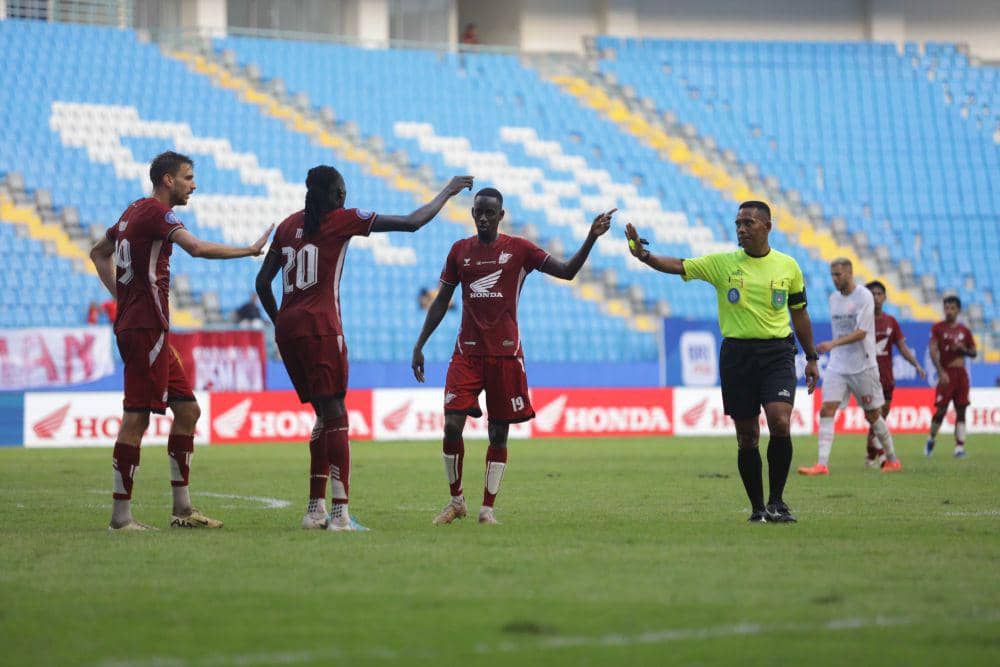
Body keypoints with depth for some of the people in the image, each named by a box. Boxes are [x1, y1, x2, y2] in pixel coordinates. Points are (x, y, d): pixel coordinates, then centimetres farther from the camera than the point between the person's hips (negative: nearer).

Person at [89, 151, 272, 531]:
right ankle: (121, 516, -6)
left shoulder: (135, 211, 17)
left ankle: (182, 509, 13)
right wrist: (251, 250, -19)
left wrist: (121, 295, 21)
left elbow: (99, 253, 30)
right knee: (137, 417, -8)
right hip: (146, 326, -10)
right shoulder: (155, 212, -12)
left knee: (187, 410, 12)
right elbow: (197, 248, -27)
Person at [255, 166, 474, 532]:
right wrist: (448, 192, 14)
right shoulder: (343, 219, -1)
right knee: (335, 416, -7)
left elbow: (263, 281, 15)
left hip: (287, 327, 6)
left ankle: (315, 509, 13)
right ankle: (339, 513, -15)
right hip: (320, 327, -6)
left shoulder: (288, 224, 16)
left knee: (326, 415, 14)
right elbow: (411, 223, 2)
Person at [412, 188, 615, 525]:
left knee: (499, 434, 1)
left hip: (505, 354, -1)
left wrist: (591, 238, -18)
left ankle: (488, 508, 10)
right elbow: (441, 302, 14)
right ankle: (456, 500, 7)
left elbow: (567, 271, -5)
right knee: (452, 426, -10)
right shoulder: (460, 250, 9)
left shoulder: (519, 249, 2)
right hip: (467, 353, 1)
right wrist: (419, 345, 10)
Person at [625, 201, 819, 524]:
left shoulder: (787, 266, 5)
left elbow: (799, 313, 15)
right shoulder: (722, 263, 2)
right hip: (737, 354, 1)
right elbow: (679, 266, -8)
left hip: (777, 352, -1)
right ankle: (757, 507, 16)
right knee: (747, 436, 3)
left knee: (780, 423, -19)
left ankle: (776, 501, -4)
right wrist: (644, 256, -25)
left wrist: (811, 358, 15)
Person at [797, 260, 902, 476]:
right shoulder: (834, 298, 9)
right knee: (827, 410, -11)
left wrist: (833, 344, -30)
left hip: (863, 366, -5)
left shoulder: (864, 296, -11)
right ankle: (822, 464, -16)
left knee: (872, 415, 5)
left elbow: (861, 333, -20)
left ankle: (892, 460, 24)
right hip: (837, 366, 5)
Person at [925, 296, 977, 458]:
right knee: (941, 409, -8)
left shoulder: (964, 330, 10)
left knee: (961, 411, -1)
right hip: (946, 374, -3)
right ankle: (931, 440, 15)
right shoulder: (938, 328, 0)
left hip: (961, 373, 3)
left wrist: (962, 348, -7)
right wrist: (941, 372, -19)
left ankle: (959, 447, -1)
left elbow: (973, 353, 16)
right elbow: (933, 351, -8)